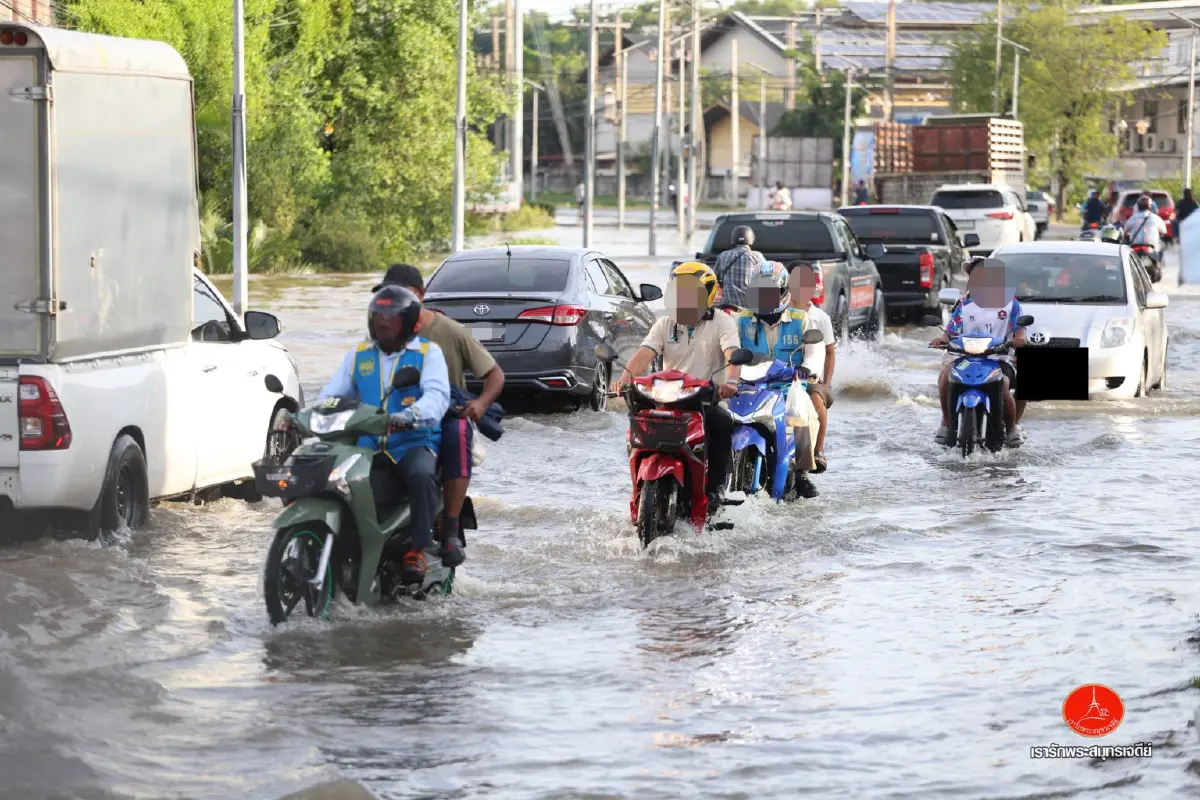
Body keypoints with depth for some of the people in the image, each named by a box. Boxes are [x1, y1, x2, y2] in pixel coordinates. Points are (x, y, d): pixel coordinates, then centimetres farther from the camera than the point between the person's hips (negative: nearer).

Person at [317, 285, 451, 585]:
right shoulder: (359, 355, 19)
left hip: (414, 443, -4)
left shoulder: (428, 352, 4)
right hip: (368, 446, 4)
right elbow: (332, 394, 15)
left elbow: (437, 395, -13)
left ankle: (419, 549, -30)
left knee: (421, 475, -37)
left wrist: (412, 415, -35)